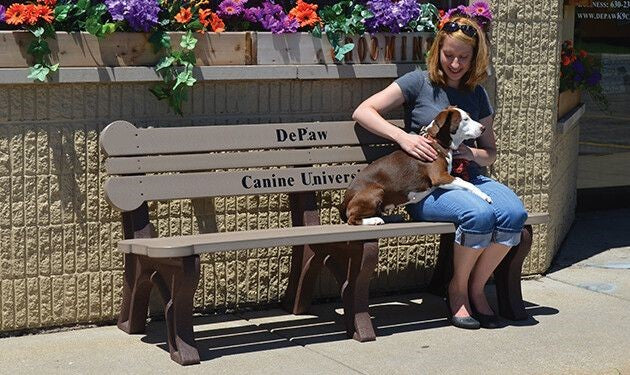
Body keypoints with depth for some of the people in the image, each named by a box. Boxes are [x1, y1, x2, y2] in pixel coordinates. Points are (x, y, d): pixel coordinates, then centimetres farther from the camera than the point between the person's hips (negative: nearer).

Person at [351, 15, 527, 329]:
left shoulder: (477, 95, 16)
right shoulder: (419, 83, 3)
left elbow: (490, 152, 21)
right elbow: (362, 112, -2)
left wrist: (471, 153, -3)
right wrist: (403, 137, -15)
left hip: (469, 177, 5)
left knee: (514, 213, -27)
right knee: (479, 214, -35)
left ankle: (476, 288, -7)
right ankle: (457, 290, -10)